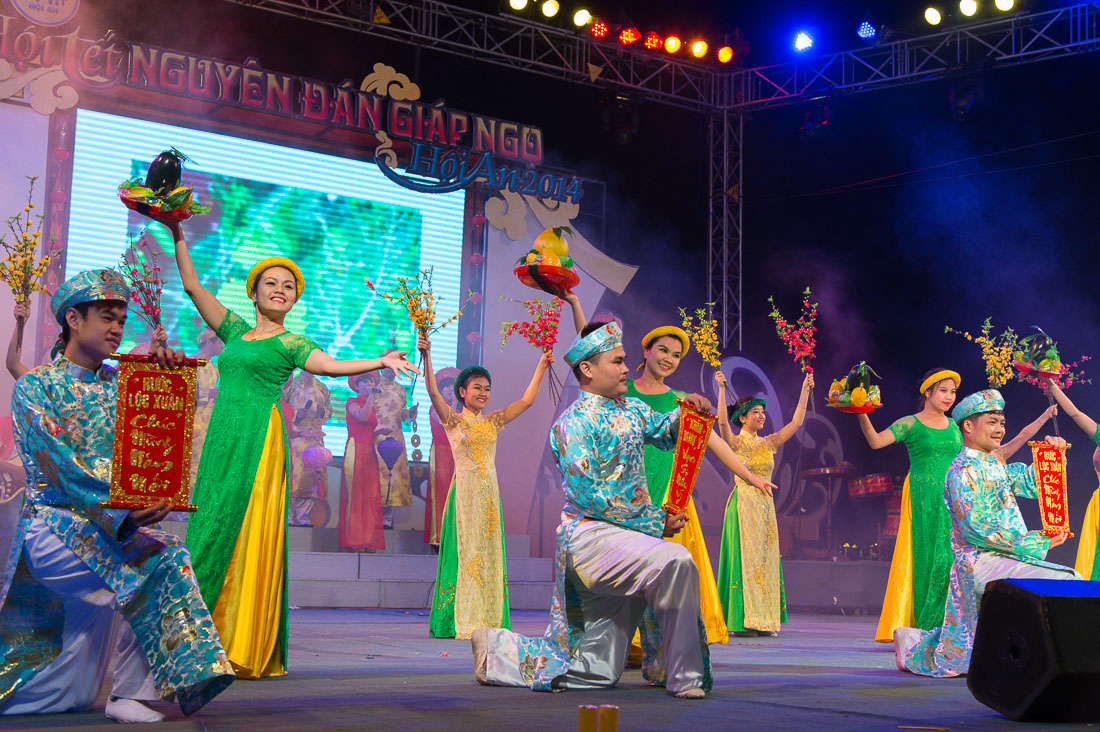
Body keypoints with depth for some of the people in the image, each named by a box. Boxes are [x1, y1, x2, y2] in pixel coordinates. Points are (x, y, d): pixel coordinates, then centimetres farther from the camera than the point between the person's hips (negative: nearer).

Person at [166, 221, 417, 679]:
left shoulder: (290, 344, 7)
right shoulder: (235, 331, 20)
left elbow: (331, 366, -9)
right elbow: (192, 285, 22)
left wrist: (380, 362, -24)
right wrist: (177, 234, 19)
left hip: (258, 440, -5)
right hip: (221, 436, 5)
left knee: (246, 536, -9)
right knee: (209, 533, 1)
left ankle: (246, 651, -8)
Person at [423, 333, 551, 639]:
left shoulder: (492, 422, 14)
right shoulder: (453, 420, 1)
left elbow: (527, 400, 15)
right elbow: (433, 392, -14)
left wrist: (542, 366, 12)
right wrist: (426, 357, -26)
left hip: (489, 493, 5)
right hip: (465, 491, -5)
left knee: (488, 553, 4)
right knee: (465, 552, -5)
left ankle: (487, 620, 7)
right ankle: (460, 621, -2)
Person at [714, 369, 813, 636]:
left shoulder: (768, 443, 13)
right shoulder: (735, 442, -3)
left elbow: (796, 422, 13)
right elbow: (722, 422, -22)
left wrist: (805, 391, 9)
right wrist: (722, 389, -28)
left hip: (766, 507, 6)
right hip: (743, 505, -6)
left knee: (766, 560, 3)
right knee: (745, 557, -9)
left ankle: (762, 620, 6)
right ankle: (740, 620, -7)